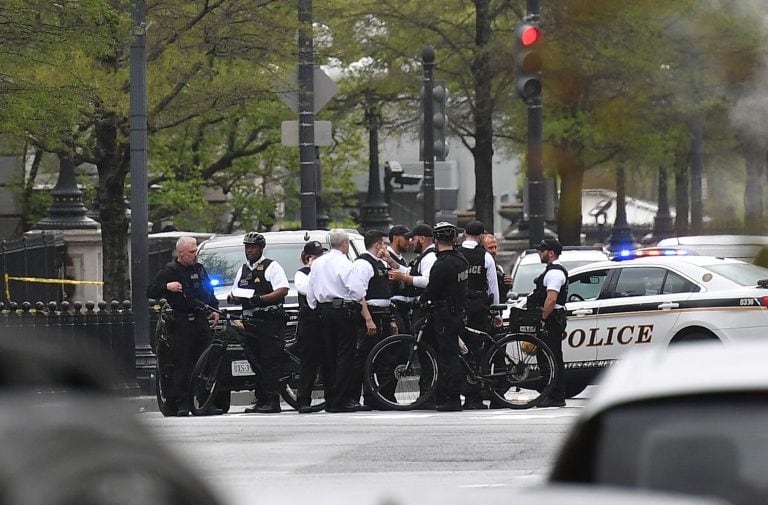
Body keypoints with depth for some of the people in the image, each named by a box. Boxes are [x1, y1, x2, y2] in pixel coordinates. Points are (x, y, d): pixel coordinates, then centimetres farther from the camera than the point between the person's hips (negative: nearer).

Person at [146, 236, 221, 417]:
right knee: (183, 364, -8)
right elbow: (150, 291, -5)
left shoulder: (199, 269, 18)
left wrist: (215, 310, 18)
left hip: (202, 320, 6)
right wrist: (167, 287, -21)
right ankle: (182, 405, -8)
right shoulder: (169, 271, -1)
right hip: (183, 323, -6)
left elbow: (209, 292, 30)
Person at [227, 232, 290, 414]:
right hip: (250, 321, 7)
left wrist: (260, 298, -21)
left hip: (270, 321, -7)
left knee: (270, 362, -10)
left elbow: (283, 290, -11)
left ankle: (272, 401, -12)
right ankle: (261, 400, 9)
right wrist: (233, 298, -1)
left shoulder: (271, 267, 0)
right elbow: (235, 293, 23)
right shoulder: (243, 269, 21)